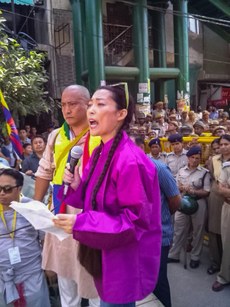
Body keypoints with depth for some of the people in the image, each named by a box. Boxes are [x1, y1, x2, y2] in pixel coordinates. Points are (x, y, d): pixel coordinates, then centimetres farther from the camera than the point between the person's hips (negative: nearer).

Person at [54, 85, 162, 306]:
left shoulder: (130, 160, -26)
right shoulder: (100, 153, 2)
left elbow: (137, 219, -24)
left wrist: (80, 223, -28)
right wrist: (77, 186, -7)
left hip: (125, 261, -8)